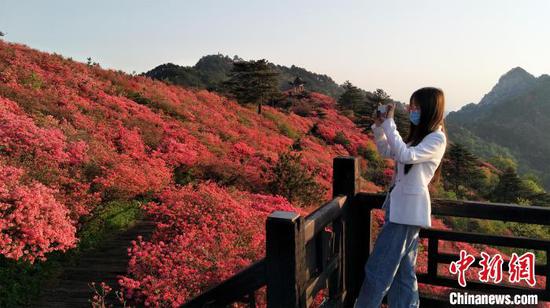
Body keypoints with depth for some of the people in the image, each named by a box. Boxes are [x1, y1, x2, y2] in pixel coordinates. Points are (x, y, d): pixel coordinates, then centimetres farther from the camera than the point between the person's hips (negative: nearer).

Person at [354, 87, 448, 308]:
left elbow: (405, 155, -28)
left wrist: (390, 123, -23)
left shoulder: (437, 139, -13)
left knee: (378, 270, -2)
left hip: (407, 210, -9)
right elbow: (387, 152, 19)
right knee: (403, 272, 16)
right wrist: (379, 126, 4)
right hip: (402, 208, 9)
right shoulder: (420, 134, 14)